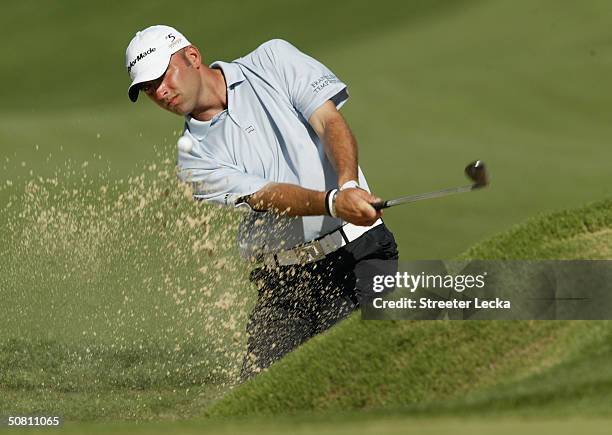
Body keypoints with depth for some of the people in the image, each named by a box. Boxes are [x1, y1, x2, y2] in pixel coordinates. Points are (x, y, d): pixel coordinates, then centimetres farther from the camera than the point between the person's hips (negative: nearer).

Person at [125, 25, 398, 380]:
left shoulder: (274, 60, 5)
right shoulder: (195, 156, 4)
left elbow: (331, 123, -5)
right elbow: (266, 196, -11)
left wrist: (348, 184, -25)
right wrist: (333, 202, -30)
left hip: (357, 251, -3)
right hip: (281, 280, 3)